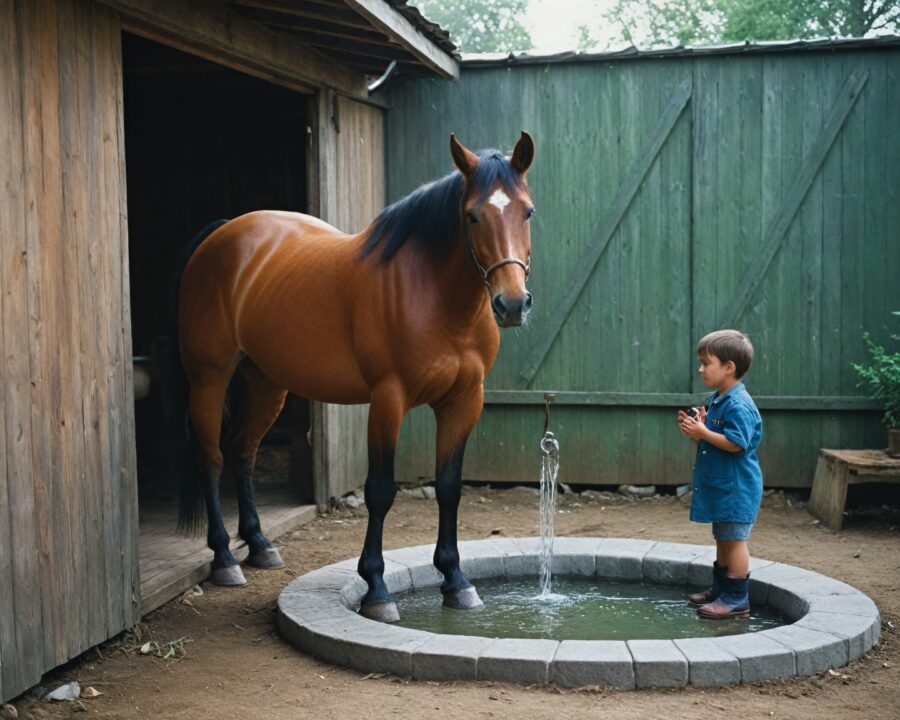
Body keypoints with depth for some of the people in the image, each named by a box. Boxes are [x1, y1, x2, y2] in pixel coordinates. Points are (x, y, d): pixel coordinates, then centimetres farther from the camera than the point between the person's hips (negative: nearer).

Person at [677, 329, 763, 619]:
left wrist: (703, 432, -22)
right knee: (722, 538, 18)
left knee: (734, 540, -4)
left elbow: (736, 443, -27)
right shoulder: (715, 401, 12)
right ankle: (720, 590, 29)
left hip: (736, 487, -10)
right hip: (719, 485, 10)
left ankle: (737, 599, 2)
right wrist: (695, 430, 3)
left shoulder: (738, 405, -20)